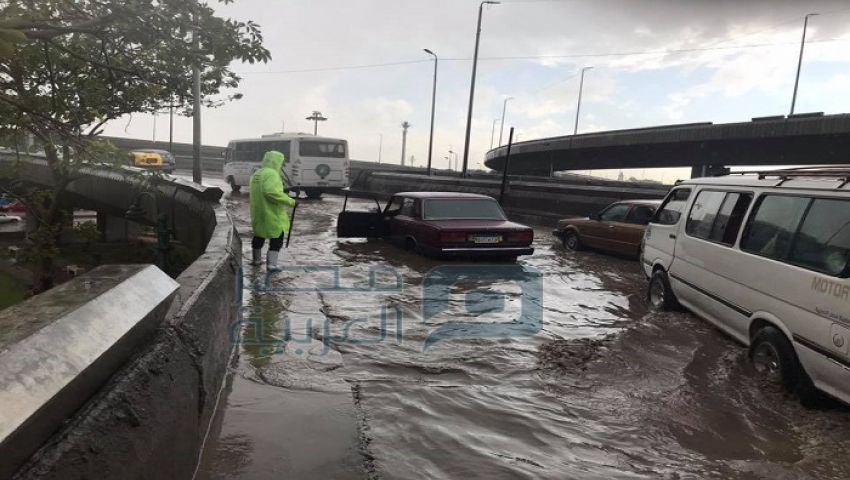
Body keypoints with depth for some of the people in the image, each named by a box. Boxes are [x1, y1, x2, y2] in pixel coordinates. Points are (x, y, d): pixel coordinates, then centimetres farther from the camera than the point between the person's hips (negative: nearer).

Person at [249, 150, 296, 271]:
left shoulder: (256, 174, 13)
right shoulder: (272, 174, -18)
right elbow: (272, 192, -30)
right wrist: (289, 201, -25)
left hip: (258, 213, 9)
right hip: (272, 215, -9)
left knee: (259, 236, 23)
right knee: (277, 238, 1)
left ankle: (256, 260, 35)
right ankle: (271, 264, -2)